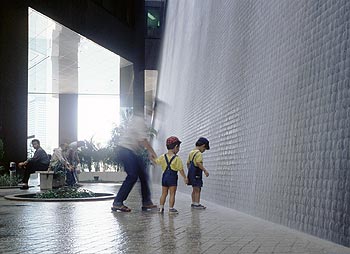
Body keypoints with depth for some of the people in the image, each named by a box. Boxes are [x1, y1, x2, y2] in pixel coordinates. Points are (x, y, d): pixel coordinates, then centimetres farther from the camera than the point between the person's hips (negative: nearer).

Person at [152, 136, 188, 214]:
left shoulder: (163, 157, 2)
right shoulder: (177, 158, -10)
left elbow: (156, 162, 12)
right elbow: (181, 170, -9)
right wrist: (185, 178, -2)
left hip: (164, 176, 5)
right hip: (172, 177, -5)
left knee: (164, 193, 13)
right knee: (172, 194, 1)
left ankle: (161, 207, 11)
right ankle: (171, 208, -1)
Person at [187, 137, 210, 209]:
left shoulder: (191, 152, 14)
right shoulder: (199, 153, -15)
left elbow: (188, 163, 19)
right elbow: (199, 163, -26)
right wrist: (205, 170, -27)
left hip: (191, 173, 9)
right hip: (196, 174, -9)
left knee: (194, 189, 16)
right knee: (197, 189, -5)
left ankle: (193, 203, 22)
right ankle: (197, 204, -5)